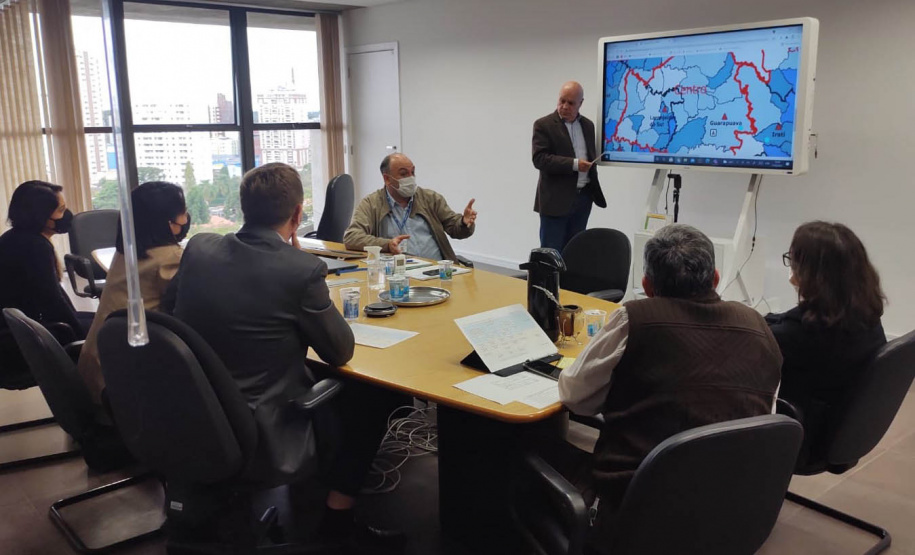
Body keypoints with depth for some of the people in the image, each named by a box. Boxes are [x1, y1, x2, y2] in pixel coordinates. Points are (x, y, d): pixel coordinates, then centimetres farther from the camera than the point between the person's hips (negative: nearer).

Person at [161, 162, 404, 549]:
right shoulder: (302, 269, -21)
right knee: (377, 393, 10)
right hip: (260, 437, -7)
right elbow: (341, 352, -7)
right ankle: (338, 514, 16)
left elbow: (167, 312, 15)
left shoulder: (197, 247, -3)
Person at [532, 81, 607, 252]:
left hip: (583, 197, 5)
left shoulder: (588, 125, 12)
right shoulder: (543, 125, -5)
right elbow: (540, 159, -15)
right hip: (556, 199, -5)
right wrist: (574, 164, -21)